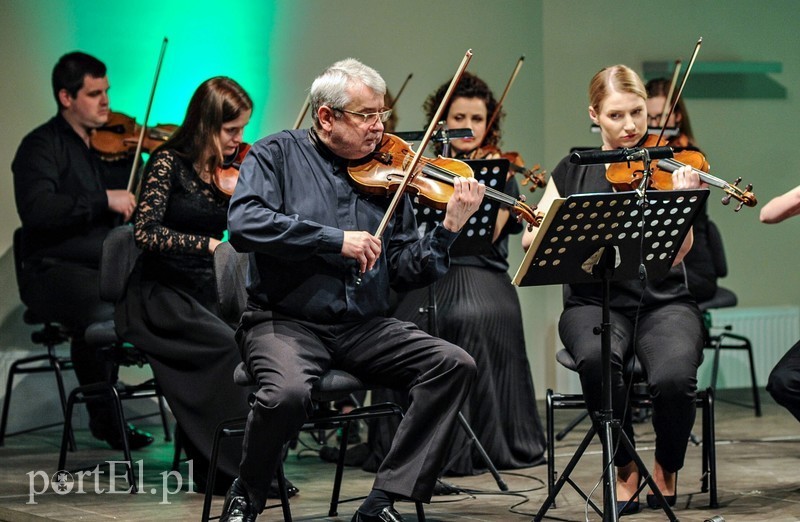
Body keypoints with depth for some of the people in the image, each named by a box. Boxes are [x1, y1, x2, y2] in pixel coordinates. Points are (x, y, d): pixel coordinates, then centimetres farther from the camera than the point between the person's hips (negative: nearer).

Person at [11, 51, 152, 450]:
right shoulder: (43, 146, -3)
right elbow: (36, 208, -21)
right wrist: (103, 199, -24)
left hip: (112, 267, 6)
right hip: (54, 268, -6)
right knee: (101, 314, -35)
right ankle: (104, 417, -13)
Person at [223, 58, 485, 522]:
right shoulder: (278, 155, 1)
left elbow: (406, 269, 7)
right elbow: (244, 225, -18)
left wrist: (450, 228, -10)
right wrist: (337, 240, -20)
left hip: (366, 326, 5)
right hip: (286, 322, -4)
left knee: (455, 365, -16)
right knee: (287, 393, -35)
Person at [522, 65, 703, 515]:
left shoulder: (666, 169, 3)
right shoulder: (575, 171, 10)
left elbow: (676, 254, -10)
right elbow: (531, 238, 5)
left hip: (663, 302, -1)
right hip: (594, 302, 1)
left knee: (673, 376, -33)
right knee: (597, 360, -35)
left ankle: (667, 470, -1)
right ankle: (626, 470, -11)